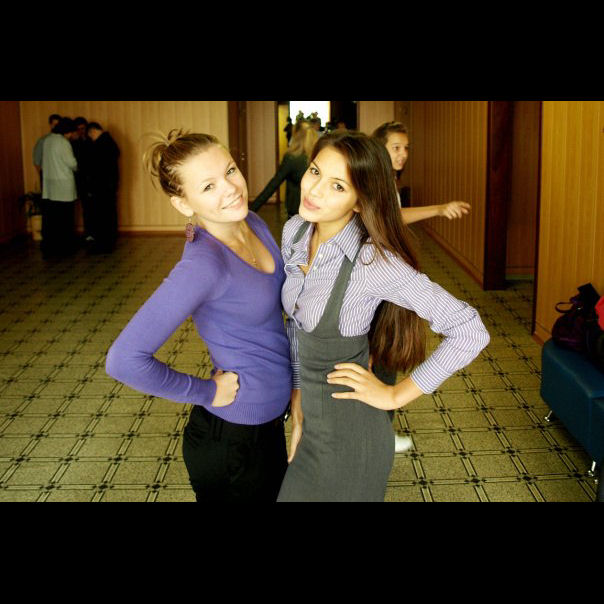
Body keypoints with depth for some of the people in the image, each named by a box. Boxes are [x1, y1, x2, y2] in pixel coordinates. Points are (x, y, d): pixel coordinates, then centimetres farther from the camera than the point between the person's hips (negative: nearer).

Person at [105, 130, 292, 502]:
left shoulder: (253, 223, -5)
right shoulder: (203, 263, -30)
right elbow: (125, 360, -35)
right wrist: (206, 392, -22)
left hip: (271, 416, 8)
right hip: (232, 439, -8)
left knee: (276, 493, 27)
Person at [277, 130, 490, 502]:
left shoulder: (374, 261, -26)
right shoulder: (295, 232, -4)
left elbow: (471, 333, -26)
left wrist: (395, 396, -19)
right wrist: (298, 395, 8)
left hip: (349, 437, -7)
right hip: (313, 421, 7)